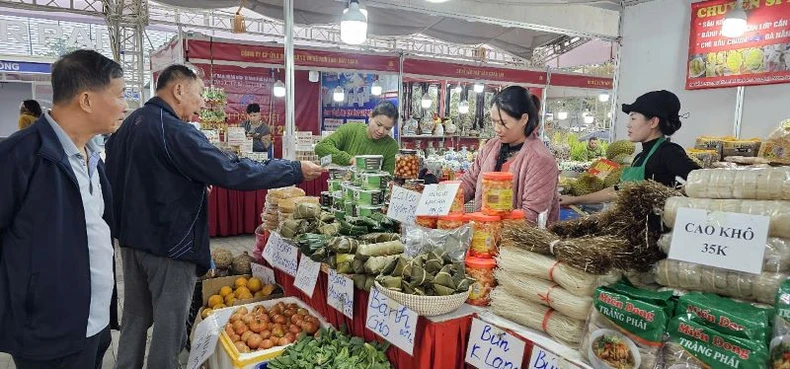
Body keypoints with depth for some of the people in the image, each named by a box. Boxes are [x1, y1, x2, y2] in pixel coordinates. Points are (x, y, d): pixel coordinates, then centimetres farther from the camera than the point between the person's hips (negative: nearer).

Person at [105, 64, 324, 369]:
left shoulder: (130, 123, 7)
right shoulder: (174, 131, -22)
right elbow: (234, 172, -27)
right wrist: (296, 171, -19)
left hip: (131, 236, 9)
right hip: (168, 243, -9)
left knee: (135, 316, 21)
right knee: (168, 325, 6)